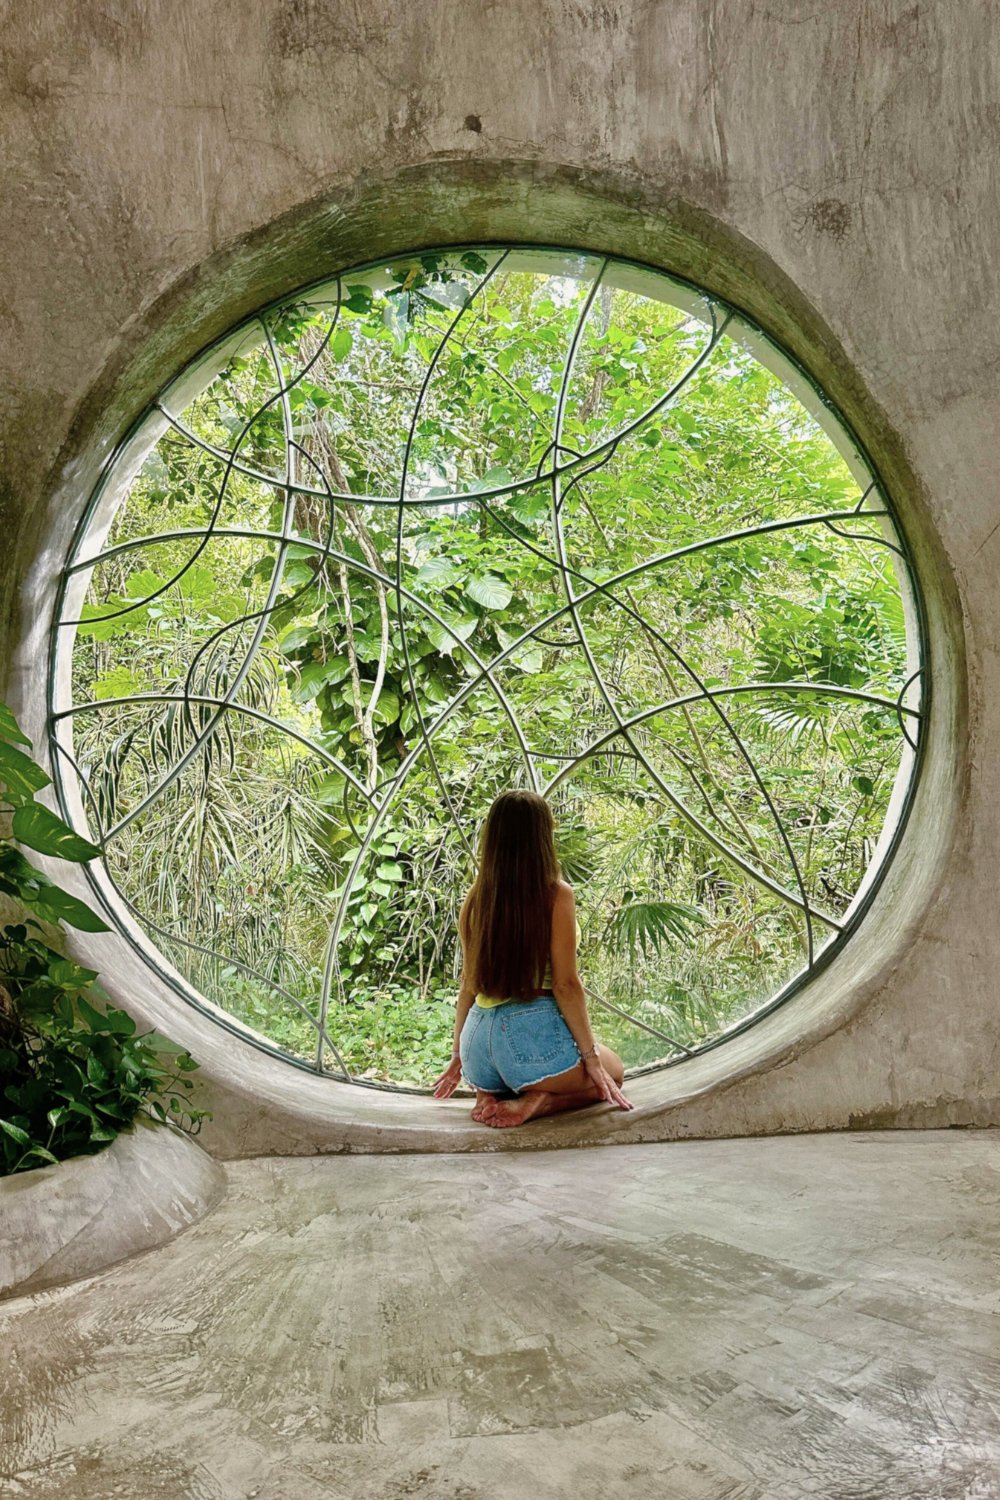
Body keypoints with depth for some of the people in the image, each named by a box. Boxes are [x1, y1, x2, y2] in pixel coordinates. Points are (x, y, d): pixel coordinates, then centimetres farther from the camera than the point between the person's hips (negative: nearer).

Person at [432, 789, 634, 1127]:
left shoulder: (477, 896, 5)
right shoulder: (556, 895, -10)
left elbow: (469, 983, 12)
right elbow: (565, 985, -11)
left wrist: (459, 1055, 23)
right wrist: (592, 1058, -3)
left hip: (478, 1036, 6)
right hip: (531, 1032, -6)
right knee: (612, 1072, 25)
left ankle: (494, 1097, 5)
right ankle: (537, 1103, -4)